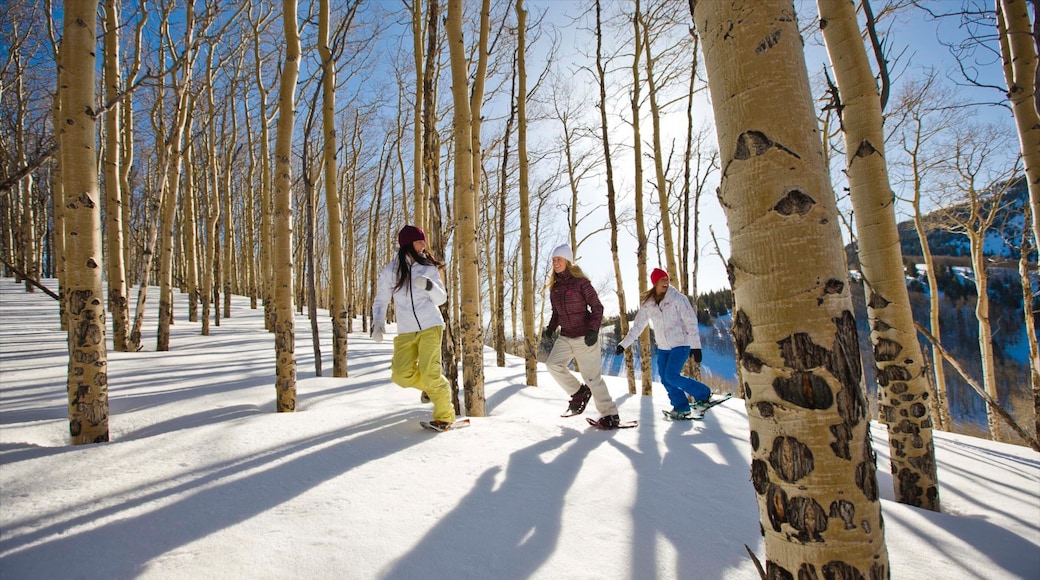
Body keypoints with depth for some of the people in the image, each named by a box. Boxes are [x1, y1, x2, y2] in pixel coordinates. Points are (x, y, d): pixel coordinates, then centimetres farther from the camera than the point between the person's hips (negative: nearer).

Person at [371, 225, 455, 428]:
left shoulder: (428, 268, 1)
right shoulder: (390, 271, 2)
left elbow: (441, 299, 0)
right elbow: (380, 300, 9)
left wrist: (429, 286, -20)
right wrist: (378, 323, -7)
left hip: (430, 326, -2)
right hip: (406, 331, 2)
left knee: (429, 372, -13)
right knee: (402, 376, -9)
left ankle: (444, 415, 3)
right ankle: (430, 386, 22)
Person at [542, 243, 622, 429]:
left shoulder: (580, 282, -10)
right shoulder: (555, 287, 9)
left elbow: (597, 307, -9)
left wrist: (593, 330, -21)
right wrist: (550, 328, 1)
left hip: (585, 337, -6)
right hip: (565, 337, 6)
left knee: (592, 376, -4)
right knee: (553, 364, -12)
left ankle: (610, 414, 11)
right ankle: (579, 393, 9)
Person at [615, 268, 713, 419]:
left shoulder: (677, 298, -11)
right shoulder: (647, 303, 2)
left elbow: (691, 322, -13)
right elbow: (637, 326, 6)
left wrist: (696, 346, -18)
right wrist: (623, 344, 1)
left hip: (681, 344, -5)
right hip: (663, 347, 5)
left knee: (671, 377, -14)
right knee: (665, 379, 2)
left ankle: (703, 394, 5)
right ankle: (682, 407, 20)